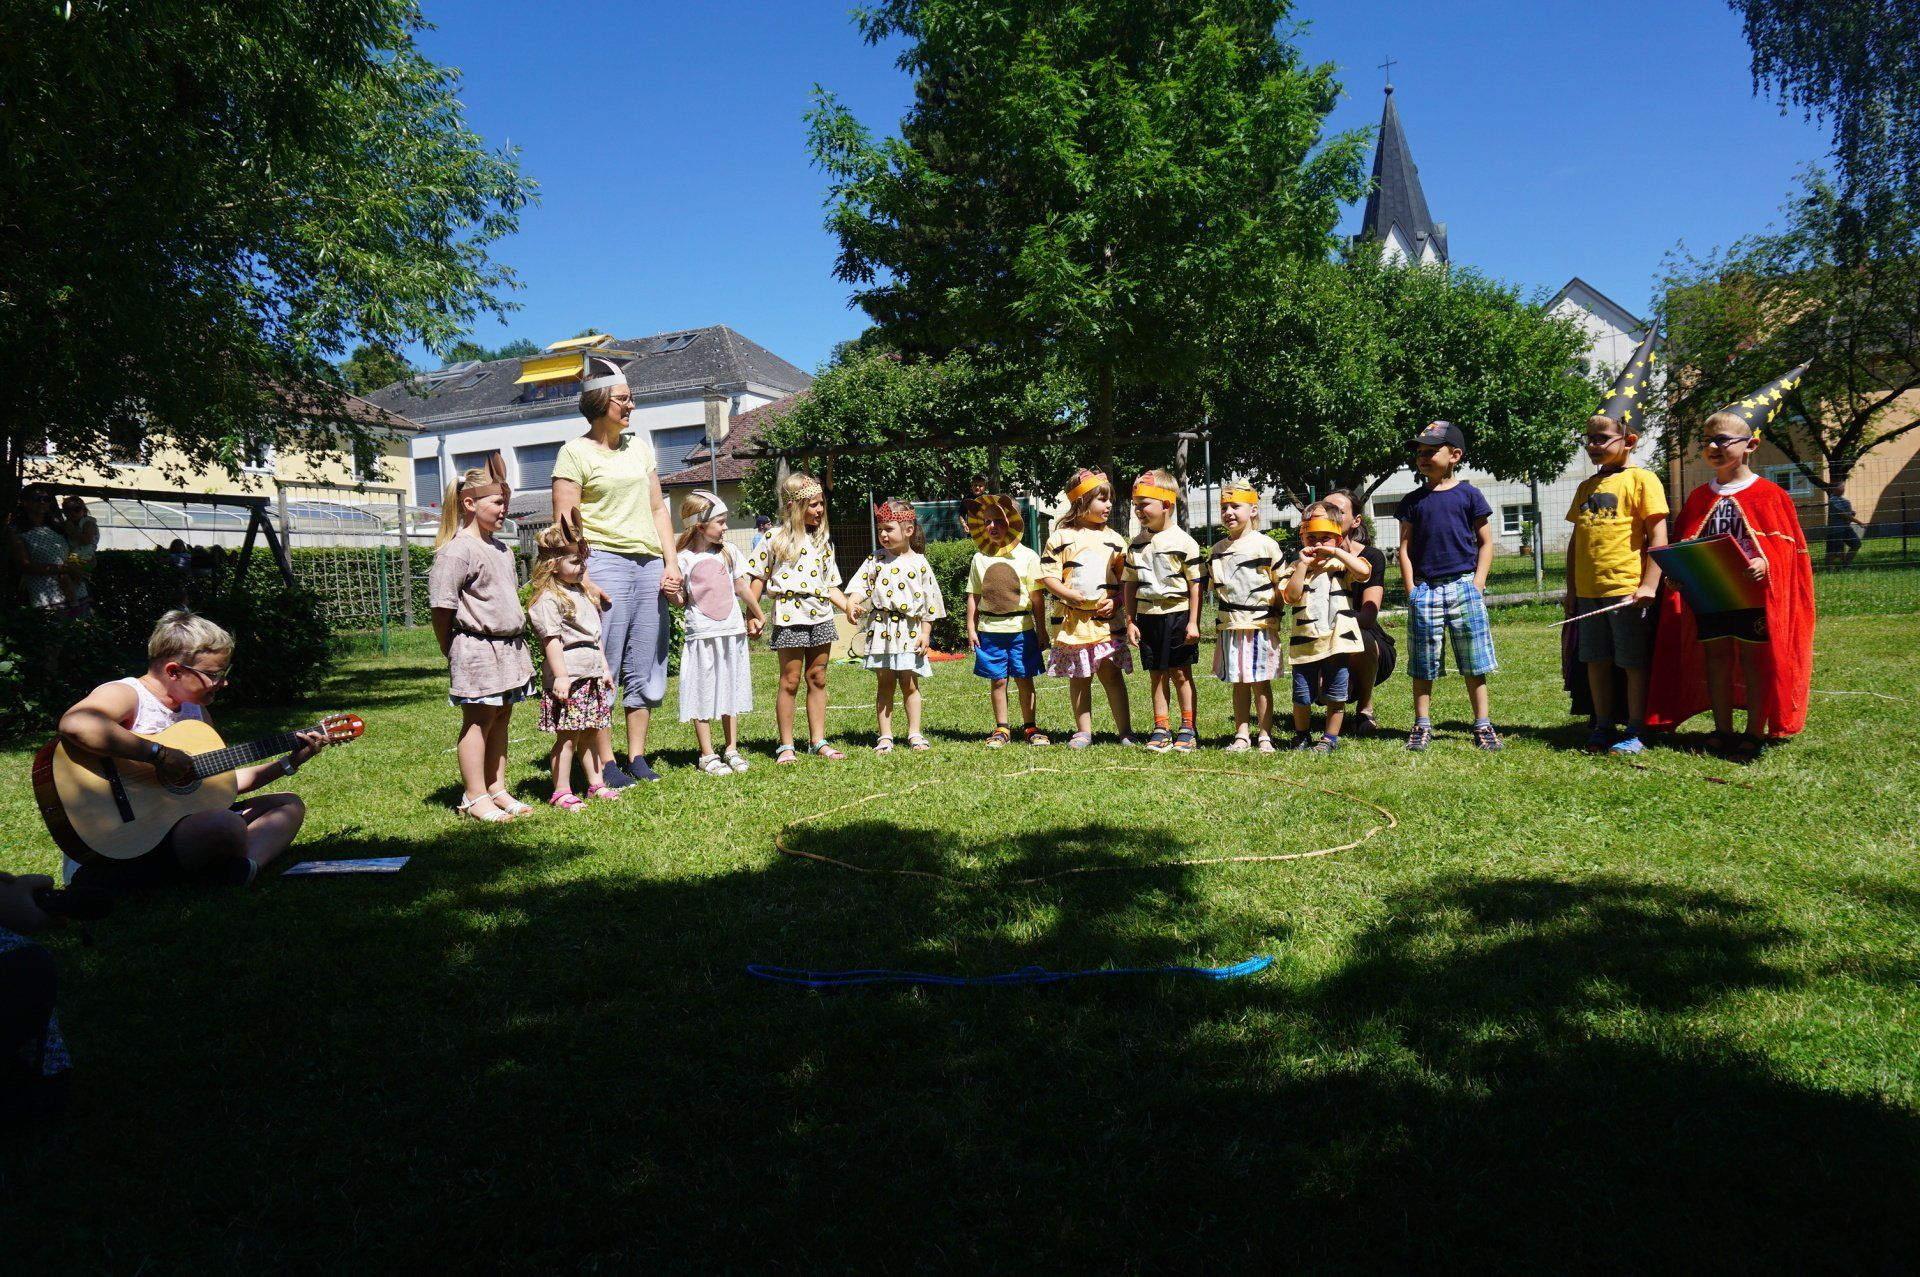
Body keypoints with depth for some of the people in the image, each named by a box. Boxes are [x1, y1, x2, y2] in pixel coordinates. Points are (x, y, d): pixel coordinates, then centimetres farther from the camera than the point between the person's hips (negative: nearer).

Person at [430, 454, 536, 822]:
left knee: (501, 719, 12)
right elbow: (441, 605, -12)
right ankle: (475, 798, 6)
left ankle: (497, 789, 21)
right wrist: (450, 651, -6)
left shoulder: (502, 549, 14)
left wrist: (516, 637, 17)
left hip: (509, 646, 8)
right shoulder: (457, 550, -13)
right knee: (478, 721, -1)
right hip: (477, 649, -8)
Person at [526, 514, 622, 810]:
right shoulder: (547, 599, -10)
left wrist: (604, 669, 21)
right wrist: (560, 676, -20)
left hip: (591, 674, 8)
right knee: (567, 736, -4)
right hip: (568, 675, -8)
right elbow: (552, 639, -16)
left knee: (591, 732, 14)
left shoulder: (582, 594, 19)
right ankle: (561, 792, 3)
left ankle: (596, 783, 23)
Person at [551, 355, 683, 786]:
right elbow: (565, 524, -8)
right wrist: (582, 581, -16)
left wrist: (671, 563, 7)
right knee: (602, 668, -4)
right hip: (604, 561, -6)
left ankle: (637, 757, 16)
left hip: (649, 564, 6)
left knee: (645, 668, 8)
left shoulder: (639, 445, 16)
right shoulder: (576, 452, -2)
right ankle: (604, 762, 3)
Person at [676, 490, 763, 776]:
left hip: (732, 632, 4)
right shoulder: (684, 559, -5)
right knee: (703, 694, 1)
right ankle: (707, 755, 9)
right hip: (701, 635, -4)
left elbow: (741, 588, 16)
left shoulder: (729, 552, 6)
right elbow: (681, 598, -3)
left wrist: (758, 616, 24)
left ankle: (732, 749, 20)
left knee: (732, 691, 10)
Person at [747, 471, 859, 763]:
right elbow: (758, 577, 1)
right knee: (790, 681, 0)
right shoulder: (776, 539, -3)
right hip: (790, 615, -5)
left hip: (821, 616, 5)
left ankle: (818, 742, 16)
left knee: (817, 679, 8)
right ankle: (785, 746, 8)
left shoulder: (823, 540, 13)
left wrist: (847, 604, 2)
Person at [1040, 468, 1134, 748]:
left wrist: (1115, 601, -7)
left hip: (1107, 620, 1)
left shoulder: (1113, 539, 9)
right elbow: (1047, 576, -5)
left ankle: (1125, 730, 7)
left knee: (1112, 675, 1)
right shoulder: (1060, 538, 0)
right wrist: (1074, 596, -16)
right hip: (1072, 621, -1)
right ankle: (1083, 731, 19)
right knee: (1078, 678, 9)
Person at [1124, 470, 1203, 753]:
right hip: (1147, 616, 4)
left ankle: (1188, 729, 12)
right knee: (1157, 675, 9)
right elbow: (1131, 584, 11)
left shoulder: (1184, 542, -8)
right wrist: (1130, 620, 6)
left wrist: (1193, 622, -11)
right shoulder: (1137, 543, 7)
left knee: (1181, 674, 3)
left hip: (1177, 615, -4)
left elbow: (1195, 584, -7)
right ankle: (1161, 729, 15)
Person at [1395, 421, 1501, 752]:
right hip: (1424, 589, 2)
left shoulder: (1468, 495, 2)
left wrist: (1477, 583, -5)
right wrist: (1411, 589, -2)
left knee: (1474, 663, 3)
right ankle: (1422, 726, 13)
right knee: (1423, 664, 5)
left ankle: (1483, 726, 10)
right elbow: (1405, 547, 7)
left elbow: (1486, 542, 4)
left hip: (1463, 585, -1)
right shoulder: (1413, 501, 7)